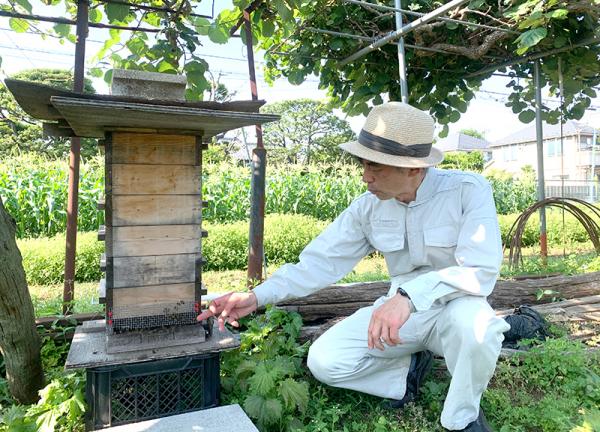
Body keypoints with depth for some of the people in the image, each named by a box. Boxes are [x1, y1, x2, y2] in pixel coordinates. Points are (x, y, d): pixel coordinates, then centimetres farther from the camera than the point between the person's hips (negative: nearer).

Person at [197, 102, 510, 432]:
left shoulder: (468, 190, -19)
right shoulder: (369, 206, -8)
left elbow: (481, 269, -29)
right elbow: (322, 260, -6)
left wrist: (410, 295, -44)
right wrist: (258, 296, -15)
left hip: (455, 309, -2)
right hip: (402, 310, 3)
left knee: (473, 321, -38)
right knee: (324, 362, -14)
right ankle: (408, 369, 11)